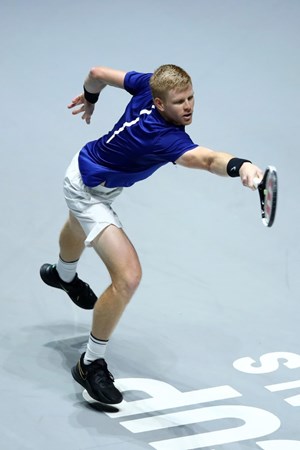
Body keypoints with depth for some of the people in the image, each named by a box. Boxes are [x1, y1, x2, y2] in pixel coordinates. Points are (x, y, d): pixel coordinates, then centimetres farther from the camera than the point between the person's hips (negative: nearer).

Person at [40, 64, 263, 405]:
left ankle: (63, 274, 78)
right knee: (128, 276, -23)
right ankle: (91, 364, -4)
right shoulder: (164, 137, -43)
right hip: (89, 191, -10)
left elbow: (97, 73, -6)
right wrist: (240, 166, -83)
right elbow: (207, 159, -64)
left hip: (87, 163, 10)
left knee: (79, 229, 41)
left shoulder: (150, 84, -22)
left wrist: (89, 97, 15)